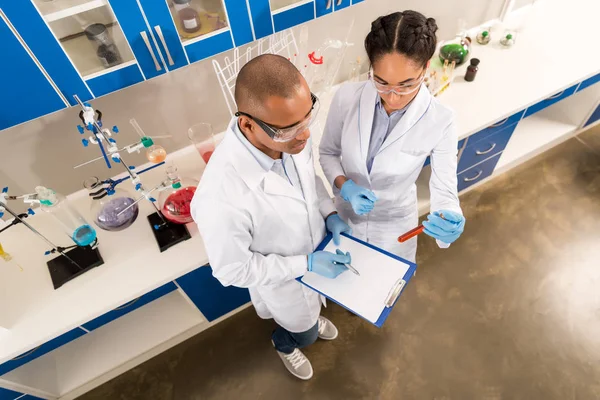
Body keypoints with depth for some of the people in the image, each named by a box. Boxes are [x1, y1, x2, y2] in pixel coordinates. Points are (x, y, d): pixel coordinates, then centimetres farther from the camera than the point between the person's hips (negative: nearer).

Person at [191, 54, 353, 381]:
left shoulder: (290, 135, -26)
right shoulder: (222, 198, -45)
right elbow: (232, 270, -27)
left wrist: (329, 213, -13)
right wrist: (306, 264, -26)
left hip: (316, 250, 5)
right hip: (284, 280, -5)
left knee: (314, 305, 38)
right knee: (304, 331, 28)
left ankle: (312, 317, 75)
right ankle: (284, 344, 65)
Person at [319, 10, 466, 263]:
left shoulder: (440, 122, -24)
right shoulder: (347, 97, -21)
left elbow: (444, 190, -18)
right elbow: (328, 152, -6)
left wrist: (449, 220, -40)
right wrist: (344, 185, -26)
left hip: (394, 225, -1)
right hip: (345, 214, 2)